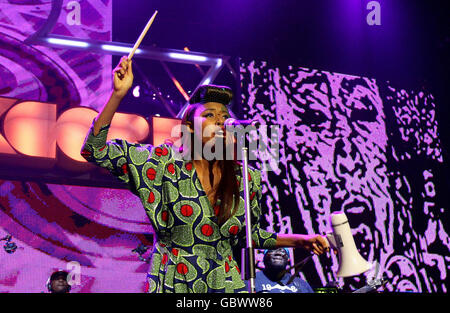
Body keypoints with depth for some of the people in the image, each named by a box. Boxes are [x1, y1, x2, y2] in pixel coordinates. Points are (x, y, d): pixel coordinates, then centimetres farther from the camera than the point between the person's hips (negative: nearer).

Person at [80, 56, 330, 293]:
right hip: (172, 285, -2)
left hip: (225, 284, 3)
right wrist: (118, 94, -19)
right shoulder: (166, 163, -8)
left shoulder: (246, 180, 1)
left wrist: (300, 240, 5)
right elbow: (94, 151, -11)